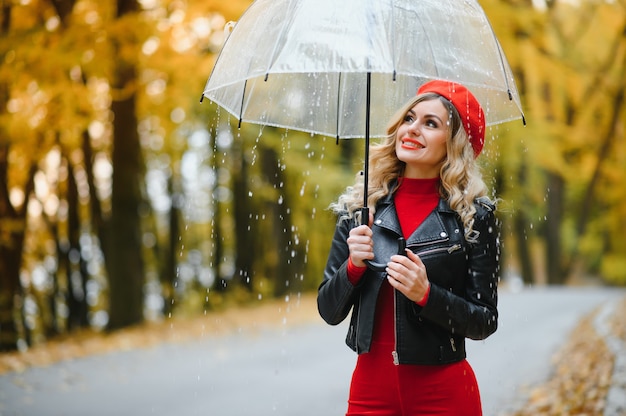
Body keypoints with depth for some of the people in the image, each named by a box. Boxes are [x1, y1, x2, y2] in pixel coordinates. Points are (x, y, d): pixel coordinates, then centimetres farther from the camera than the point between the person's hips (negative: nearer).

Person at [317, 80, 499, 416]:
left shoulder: (473, 215, -5)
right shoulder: (358, 208, 2)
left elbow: (485, 322, -5)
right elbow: (329, 312, 2)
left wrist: (425, 293, -19)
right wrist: (354, 266, -14)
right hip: (371, 385, 2)